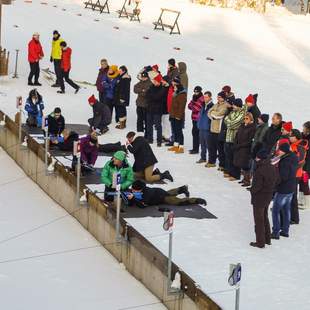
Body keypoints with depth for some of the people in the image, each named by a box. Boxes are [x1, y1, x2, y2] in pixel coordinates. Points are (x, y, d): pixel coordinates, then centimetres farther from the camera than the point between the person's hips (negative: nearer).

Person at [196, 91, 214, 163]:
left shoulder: (212, 106, -12)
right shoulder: (203, 105, 12)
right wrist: (199, 123, 16)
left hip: (207, 128, -8)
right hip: (201, 128, 8)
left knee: (208, 144, -5)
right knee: (202, 143, 15)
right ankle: (203, 158, 25)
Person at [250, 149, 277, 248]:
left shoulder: (260, 170, -27)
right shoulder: (273, 168, -2)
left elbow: (257, 186, -25)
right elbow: (275, 182, 5)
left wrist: (252, 190, -6)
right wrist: (270, 191, 10)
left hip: (259, 197, -8)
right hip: (269, 196, 8)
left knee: (259, 220, 5)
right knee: (265, 217, 24)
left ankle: (260, 242, 13)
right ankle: (267, 239, 33)